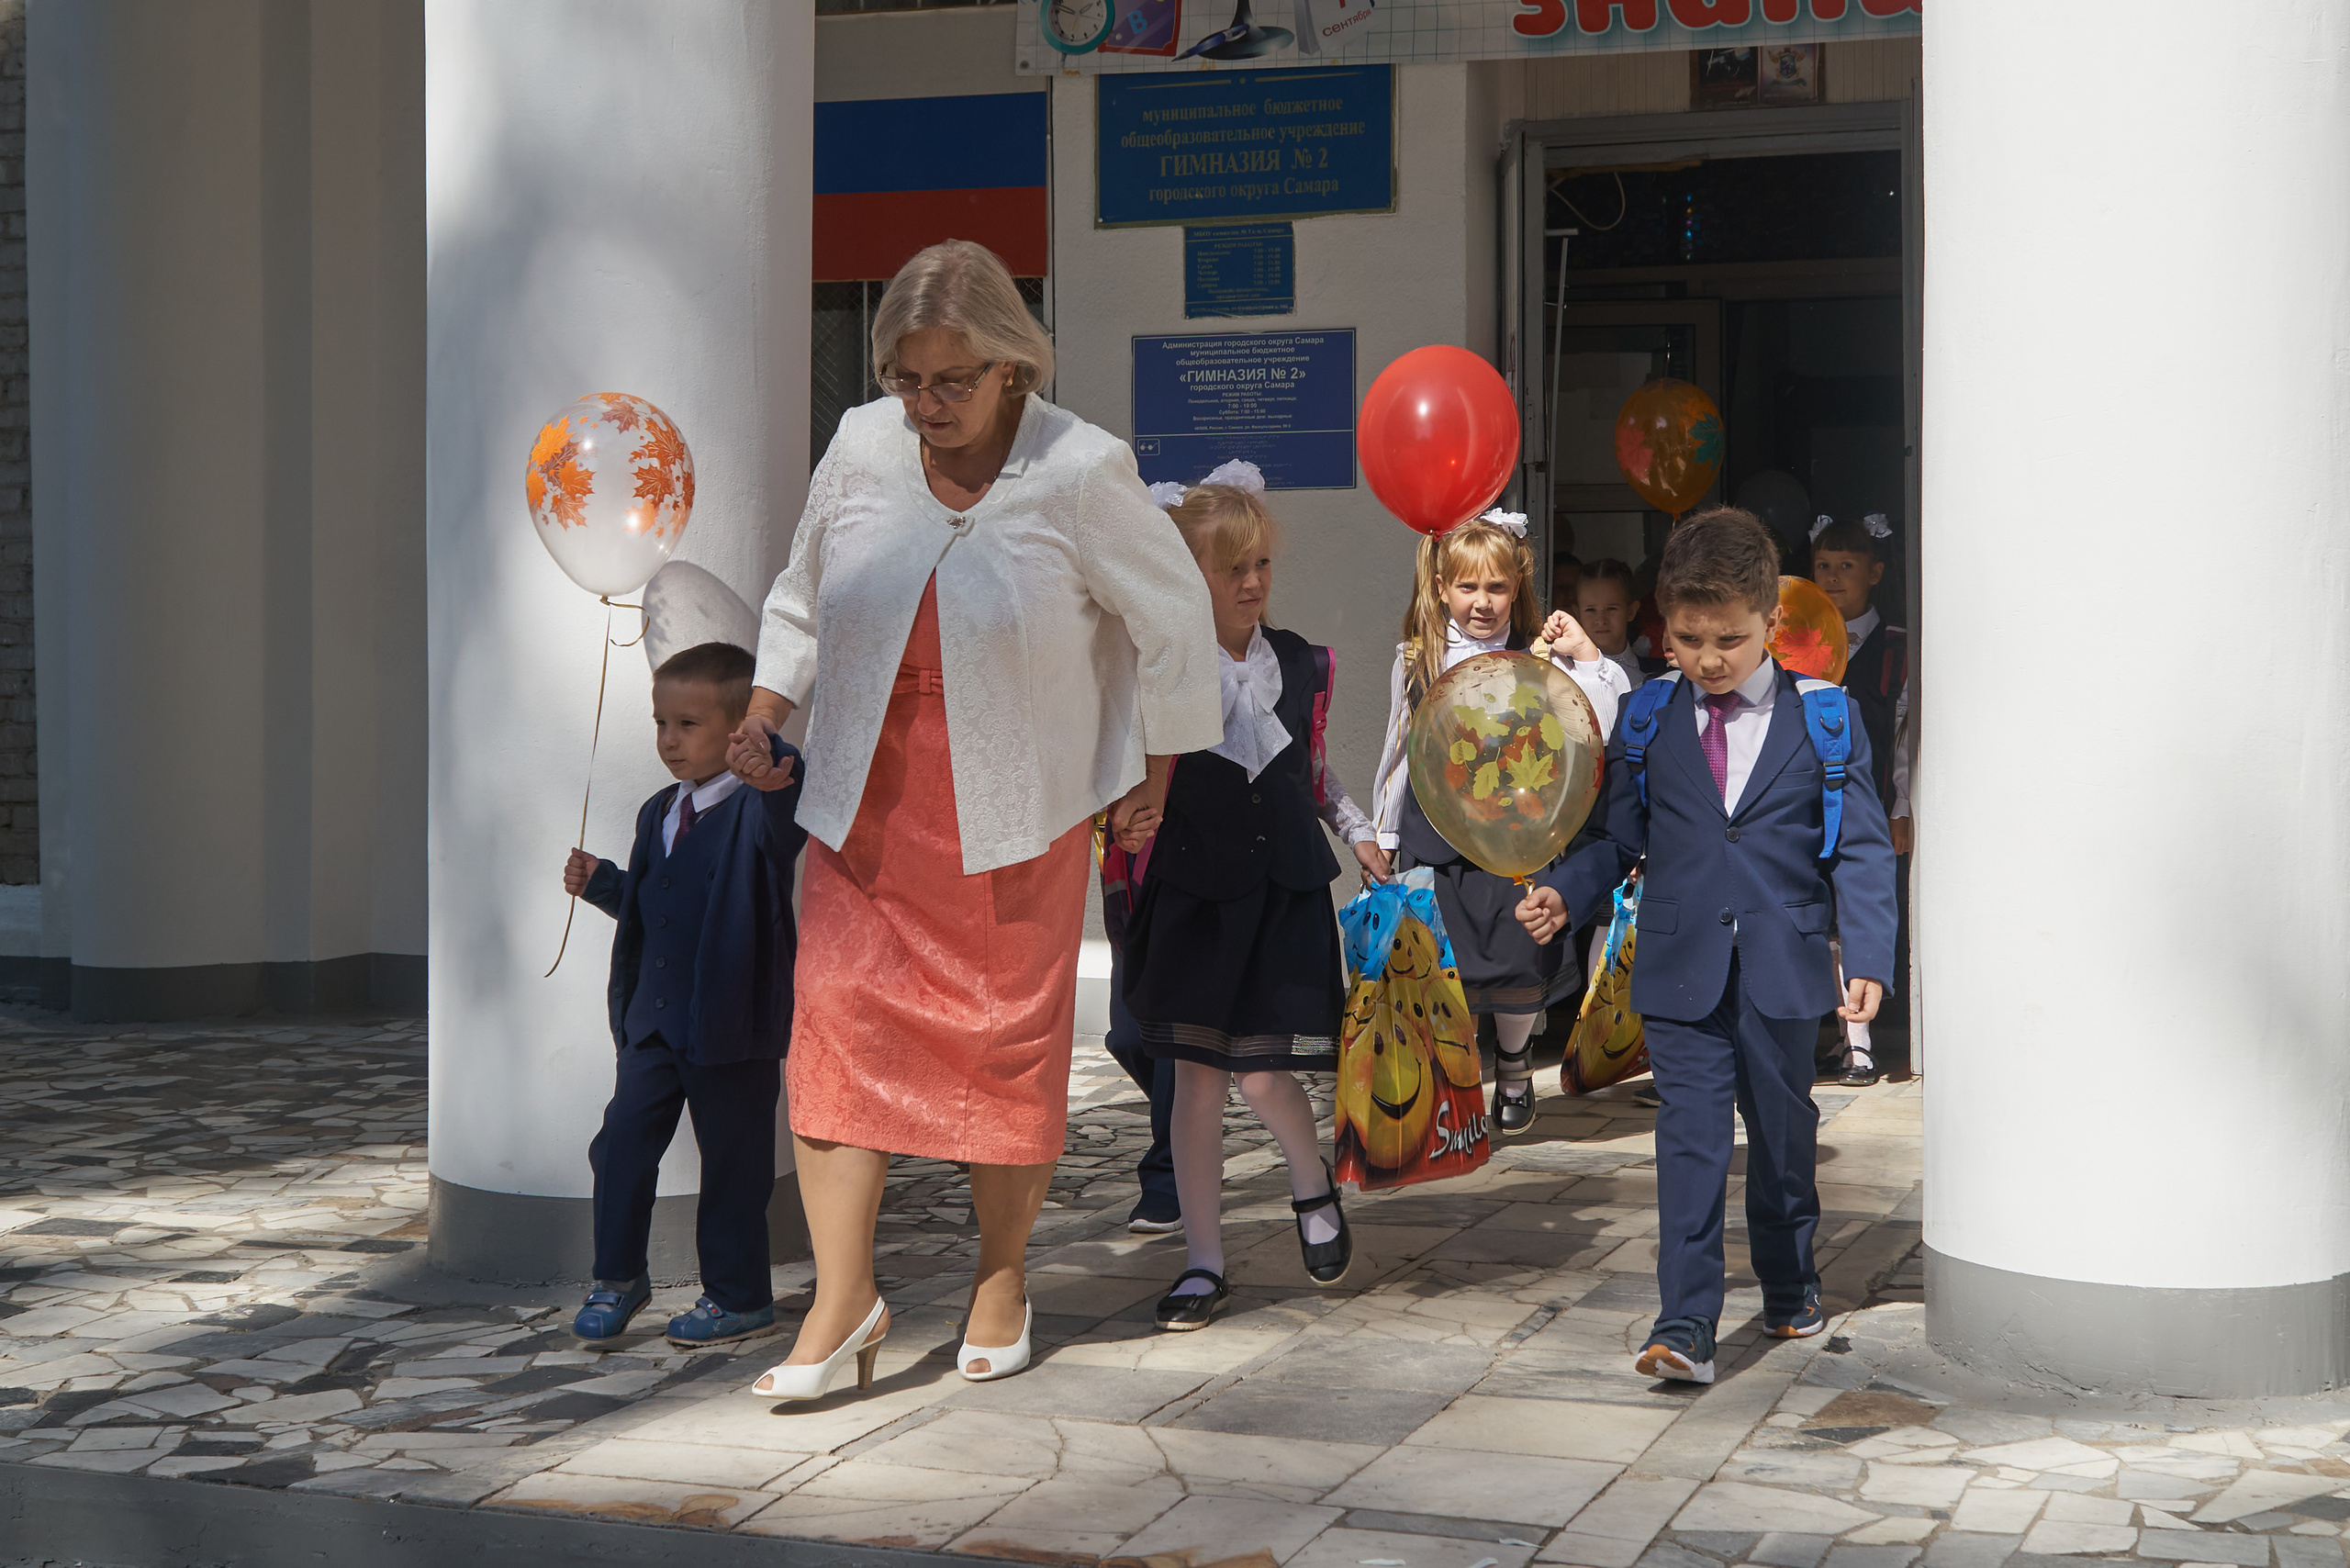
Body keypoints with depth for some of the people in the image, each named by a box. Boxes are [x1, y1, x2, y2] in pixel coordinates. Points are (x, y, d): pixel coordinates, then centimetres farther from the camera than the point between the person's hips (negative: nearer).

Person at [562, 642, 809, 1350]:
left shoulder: (758, 811, -11)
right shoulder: (657, 814, 12)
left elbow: (784, 837, -36)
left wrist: (778, 786, -55)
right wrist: (601, 883, 5)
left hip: (731, 1025, -6)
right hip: (652, 1019, 6)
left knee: (733, 1160, 4)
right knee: (622, 1141, 7)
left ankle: (738, 1296, 18)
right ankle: (619, 1278, 24)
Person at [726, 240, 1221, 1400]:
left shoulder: (1082, 471, -11)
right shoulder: (861, 449, -1)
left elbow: (1173, 620, 1)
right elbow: (801, 596, 16)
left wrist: (1154, 771, 5)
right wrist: (763, 713, 4)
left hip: (1013, 813, -3)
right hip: (866, 803, 3)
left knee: (1009, 1037, 4)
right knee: (836, 1021, -6)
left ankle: (1001, 1282, 22)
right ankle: (842, 1296, 0)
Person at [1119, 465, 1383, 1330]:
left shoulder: (1301, 664, 7)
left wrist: (1358, 831, 10)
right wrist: (1129, 818, -18)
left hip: (1285, 891, 1)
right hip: (1195, 891, -1)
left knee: (1264, 1073, -6)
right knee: (1198, 1076, 1)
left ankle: (1314, 1187, 26)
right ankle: (1203, 1262, 13)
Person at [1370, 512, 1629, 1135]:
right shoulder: (1416, 661, 5)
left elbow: (1609, 728, -9)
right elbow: (1399, 751, 16)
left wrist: (1585, 654, -17)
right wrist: (1383, 840, 19)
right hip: (1437, 838, 1)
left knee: (1520, 966, 0)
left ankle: (1514, 1066, 29)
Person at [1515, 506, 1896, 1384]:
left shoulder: (1821, 719, 0)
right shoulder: (1646, 720, 5)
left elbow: (1861, 847, 0)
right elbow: (1616, 837, 9)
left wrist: (1868, 957, -8)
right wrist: (1563, 891, -10)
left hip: (1782, 973, 0)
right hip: (1680, 971, 0)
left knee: (1783, 1134, 14)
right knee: (1690, 1140, -7)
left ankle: (1790, 1288, 35)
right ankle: (1685, 1325, -9)